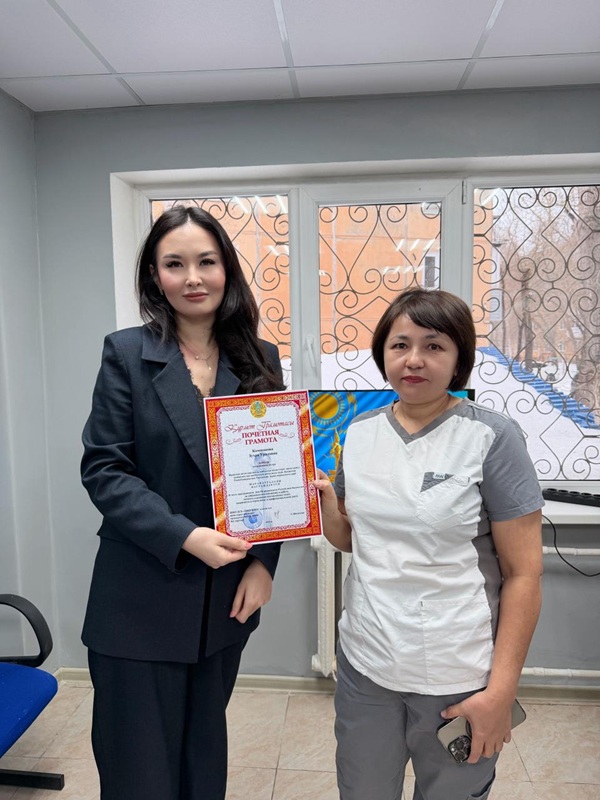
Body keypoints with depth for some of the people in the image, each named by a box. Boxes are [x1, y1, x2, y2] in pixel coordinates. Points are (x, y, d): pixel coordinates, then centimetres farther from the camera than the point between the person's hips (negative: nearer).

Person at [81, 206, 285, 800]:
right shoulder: (127, 354, -6)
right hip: (141, 599, -2)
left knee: (206, 749, 22)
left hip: (228, 595, 3)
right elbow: (103, 470, -10)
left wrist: (263, 561, -5)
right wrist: (185, 537, -20)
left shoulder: (259, 360, 1)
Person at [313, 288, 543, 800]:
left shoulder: (492, 438, -13)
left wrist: (501, 689, -11)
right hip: (364, 666, 4)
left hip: (458, 680, -3)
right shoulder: (360, 432, 0)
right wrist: (322, 495, -10)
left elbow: (524, 572, -10)